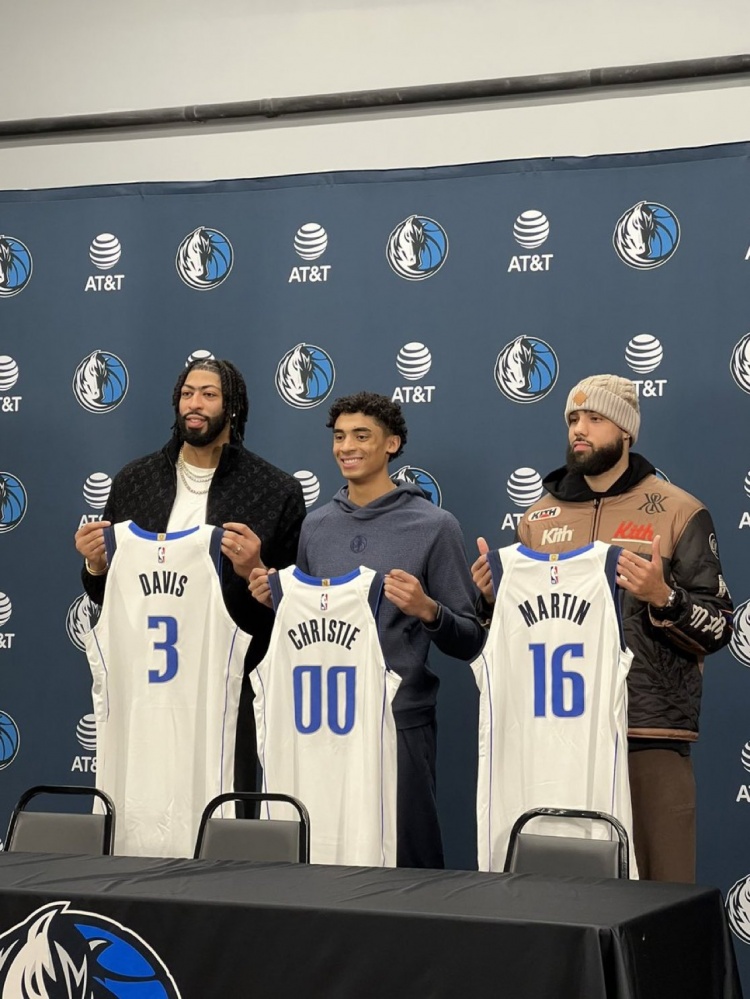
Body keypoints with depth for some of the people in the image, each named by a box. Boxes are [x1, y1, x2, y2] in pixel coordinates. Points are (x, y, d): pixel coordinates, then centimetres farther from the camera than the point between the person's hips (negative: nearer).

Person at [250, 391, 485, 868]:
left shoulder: (434, 526, -3)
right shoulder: (316, 525, 11)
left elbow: (470, 640, -3)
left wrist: (427, 610, -21)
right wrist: (272, 601, 2)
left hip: (400, 722, -4)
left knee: (407, 861, -1)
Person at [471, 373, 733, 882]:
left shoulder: (678, 512, 2)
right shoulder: (541, 517, 14)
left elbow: (718, 629, -2)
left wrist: (662, 597, -19)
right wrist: (492, 596, 0)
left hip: (649, 736, -4)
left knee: (657, 883, -5)